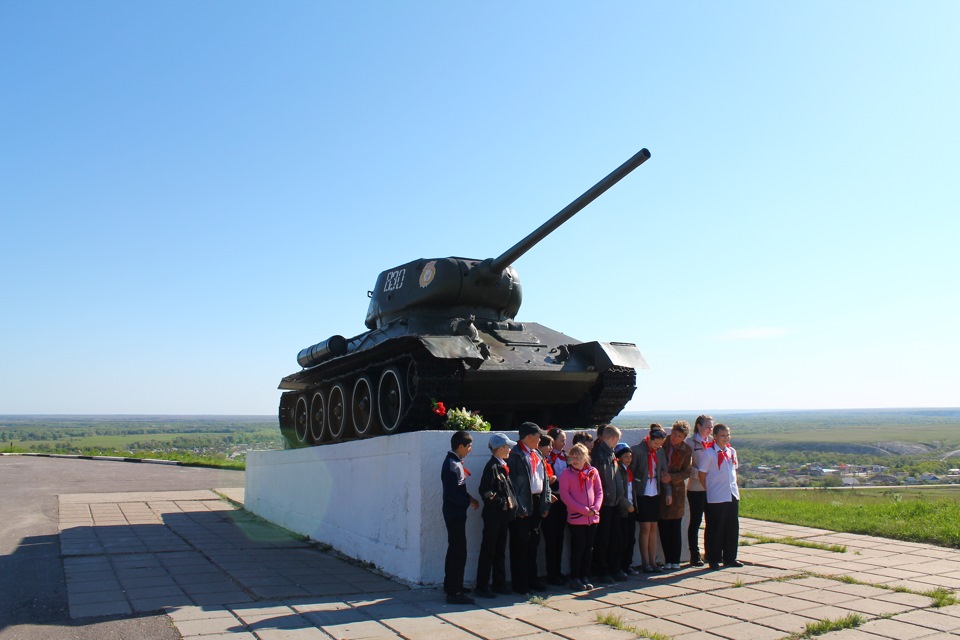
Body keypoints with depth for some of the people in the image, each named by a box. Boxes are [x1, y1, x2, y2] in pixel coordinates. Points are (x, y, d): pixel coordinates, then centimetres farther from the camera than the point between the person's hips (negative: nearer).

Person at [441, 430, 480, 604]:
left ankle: (450, 587, 28)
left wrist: (468, 497, 5)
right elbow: (452, 494, -23)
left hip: (454, 513, 10)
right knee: (459, 552, -7)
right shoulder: (453, 465, -19)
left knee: (455, 551, 17)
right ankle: (454, 593, -2)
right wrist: (469, 501, -12)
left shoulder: (454, 462, 12)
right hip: (455, 513, -10)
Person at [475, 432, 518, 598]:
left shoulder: (503, 466, 11)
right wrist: (501, 503, -17)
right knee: (488, 551, 0)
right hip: (493, 515, -9)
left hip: (504, 515, 9)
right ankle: (481, 587, 8)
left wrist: (511, 505, 7)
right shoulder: (491, 467, -15)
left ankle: (499, 585, 24)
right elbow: (485, 492, -22)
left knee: (500, 551, 15)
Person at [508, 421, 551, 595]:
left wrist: (546, 503, 7)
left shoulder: (537, 455, 13)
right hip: (523, 507, -8)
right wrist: (519, 507, -17)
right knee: (520, 546, 0)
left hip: (537, 504, 8)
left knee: (533, 543, 16)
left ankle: (532, 579, 27)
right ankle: (520, 584, 9)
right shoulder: (514, 455, -11)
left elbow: (545, 480, 15)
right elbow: (512, 483, -15)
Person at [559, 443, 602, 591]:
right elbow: (564, 496, -9)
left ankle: (585, 577, 19)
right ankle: (574, 579, 10)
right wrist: (584, 510, -13)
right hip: (576, 517, -4)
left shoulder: (592, 472, 6)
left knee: (588, 548, 9)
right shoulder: (567, 473, -5)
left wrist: (595, 508, -7)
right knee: (578, 549, -1)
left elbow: (599, 491, 10)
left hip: (592, 517, 4)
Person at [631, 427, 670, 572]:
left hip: (655, 494, 5)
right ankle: (645, 563, 6)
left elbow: (664, 472, 11)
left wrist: (668, 492, 4)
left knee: (653, 528, 8)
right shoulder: (637, 450, -11)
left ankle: (653, 561, 15)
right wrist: (632, 496, -11)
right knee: (645, 528, -3)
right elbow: (630, 473, -9)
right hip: (642, 494, -5)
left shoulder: (660, 452, 5)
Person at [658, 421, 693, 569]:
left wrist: (671, 477, -14)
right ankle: (667, 559, 12)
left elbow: (687, 472, 0)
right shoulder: (662, 443, -1)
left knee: (675, 527, 0)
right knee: (663, 526, 1)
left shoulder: (686, 450, -1)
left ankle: (675, 560, 11)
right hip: (660, 489, 1)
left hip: (677, 490, -1)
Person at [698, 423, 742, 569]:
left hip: (732, 495, 6)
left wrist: (734, 487, 11)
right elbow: (702, 475, -7)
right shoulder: (709, 453, -10)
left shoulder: (732, 451, 9)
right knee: (715, 529, 1)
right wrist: (709, 491, -4)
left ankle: (730, 558, 23)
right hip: (716, 498, -6)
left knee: (733, 528, 11)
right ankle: (714, 560, 11)